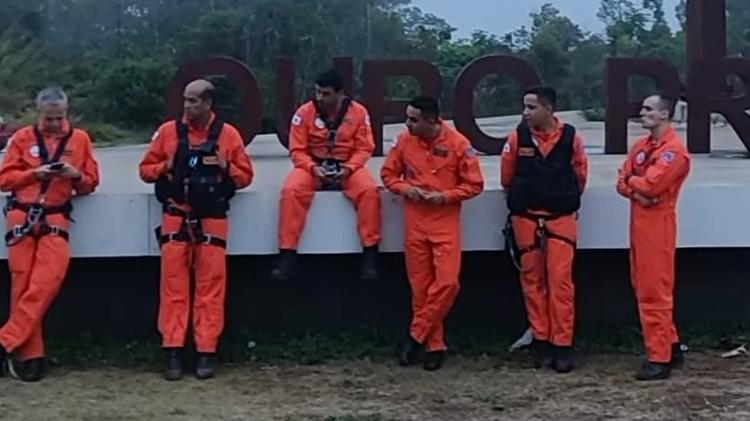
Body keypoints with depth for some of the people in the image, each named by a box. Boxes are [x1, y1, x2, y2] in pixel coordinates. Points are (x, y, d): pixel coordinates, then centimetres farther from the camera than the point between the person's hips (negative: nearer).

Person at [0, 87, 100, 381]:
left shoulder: (80, 139, 9)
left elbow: (91, 183, 13)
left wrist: (76, 175, -9)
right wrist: (35, 173, -12)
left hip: (55, 218, 0)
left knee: (48, 280, -17)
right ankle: (31, 355, 1)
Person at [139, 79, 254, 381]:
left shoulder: (228, 134, 3)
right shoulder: (168, 131, 5)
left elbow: (245, 176, 7)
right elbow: (145, 169, 10)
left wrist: (226, 167, -12)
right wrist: (164, 167, -10)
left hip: (212, 220, 0)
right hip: (175, 218, 1)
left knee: (211, 286, 0)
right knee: (174, 285, -1)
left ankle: (206, 352, 5)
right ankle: (173, 351, 3)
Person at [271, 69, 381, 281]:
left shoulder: (358, 112, -4)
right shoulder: (305, 112, -5)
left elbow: (364, 148, -3)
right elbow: (297, 150, -4)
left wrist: (349, 168, -20)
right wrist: (313, 167, -22)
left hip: (347, 167, 0)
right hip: (312, 166, 0)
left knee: (369, 191, -30)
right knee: (291, 191, -29)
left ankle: (370, 253, -19)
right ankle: (287, 254, -24)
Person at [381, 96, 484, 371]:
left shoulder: (458, 144, -9)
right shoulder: (404, 141, -1)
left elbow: (474, 184, -3)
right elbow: (388, 173, 11)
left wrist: (445, 196, -15)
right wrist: (405, 188, -9)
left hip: (446, 222, -2)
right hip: (414, 222, 3)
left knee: (447, 282, -13)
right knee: (420, 286, 4)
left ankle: (416, 336, 2)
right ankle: (434, 345, 13)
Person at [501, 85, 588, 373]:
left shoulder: (570, 137, -7)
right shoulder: (518, 137, -6)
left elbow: (580, 175, 8)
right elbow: (507, 177, 9)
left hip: (561, 218, -1)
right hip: (526, 219, 1)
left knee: (560, 281, -4)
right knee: (533, 281, 6)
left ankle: (562, 345, 1)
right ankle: (541, 342, 16)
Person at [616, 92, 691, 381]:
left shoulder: (674, 150, -14)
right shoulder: (640, 146, 14)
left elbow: (650, 184, -24)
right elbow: (622, 183, 9)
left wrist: (632, 180, -3)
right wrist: (636, 192, -12)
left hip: (657, 224, -9)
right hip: (638, 221, 9)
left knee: (655, 292, -8)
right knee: (644, 288, 15)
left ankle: (660, 358, -3)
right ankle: (670, 346, 25)